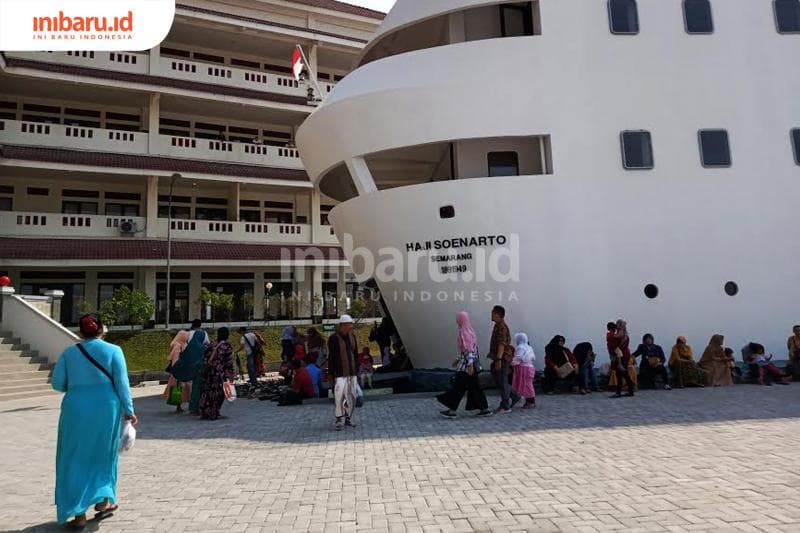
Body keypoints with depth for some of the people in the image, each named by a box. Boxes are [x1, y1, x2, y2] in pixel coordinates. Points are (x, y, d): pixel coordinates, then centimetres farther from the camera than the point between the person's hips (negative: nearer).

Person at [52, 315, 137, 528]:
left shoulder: (69, 353, 1)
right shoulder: (113, 350, -5)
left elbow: (57, 384, 4)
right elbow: (122, 383, -8)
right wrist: (128, 410, -2)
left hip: (76, 409, 1)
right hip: (106, 408, -1)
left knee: (75, 459, 11)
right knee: (103, 454, 20)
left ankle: (78, 513, 12)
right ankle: (102, 500, 24)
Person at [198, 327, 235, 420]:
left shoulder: (212, 346, 10)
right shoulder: (227, 347, -4)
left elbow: (205, 360, 9)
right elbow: (229, 362, -7)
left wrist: (204, 373, 16)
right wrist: (230, 377, -2)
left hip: (209, 372, 5)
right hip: (220, 373, -5)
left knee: (207, 391, 13)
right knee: (218, 391, 4)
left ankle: (204, 412, 17)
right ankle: (213, 414, 7)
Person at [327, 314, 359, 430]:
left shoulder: (352, 336, 9)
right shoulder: (333, 338, -9)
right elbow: (330, 358, -8)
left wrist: (357, 371, 14)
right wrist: (330, 374, -10)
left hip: (352, 373, 6)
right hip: (340, 374, -6)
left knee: (352, 397, 9)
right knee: (339, 396, -13)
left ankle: (348, 418, 21)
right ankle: (339, 420, -2)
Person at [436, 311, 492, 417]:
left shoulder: (464, 332, -14)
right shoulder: (469, 330, 14)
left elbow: (468, 349, -21)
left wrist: (470, 365, -24)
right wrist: (458, 359, 27)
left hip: (466, 364, -9)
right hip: (470, 363, 9)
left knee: (458, 386, -1)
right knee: (474, 386, 11)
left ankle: (452, 410, 6)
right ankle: (484, 409, 12)